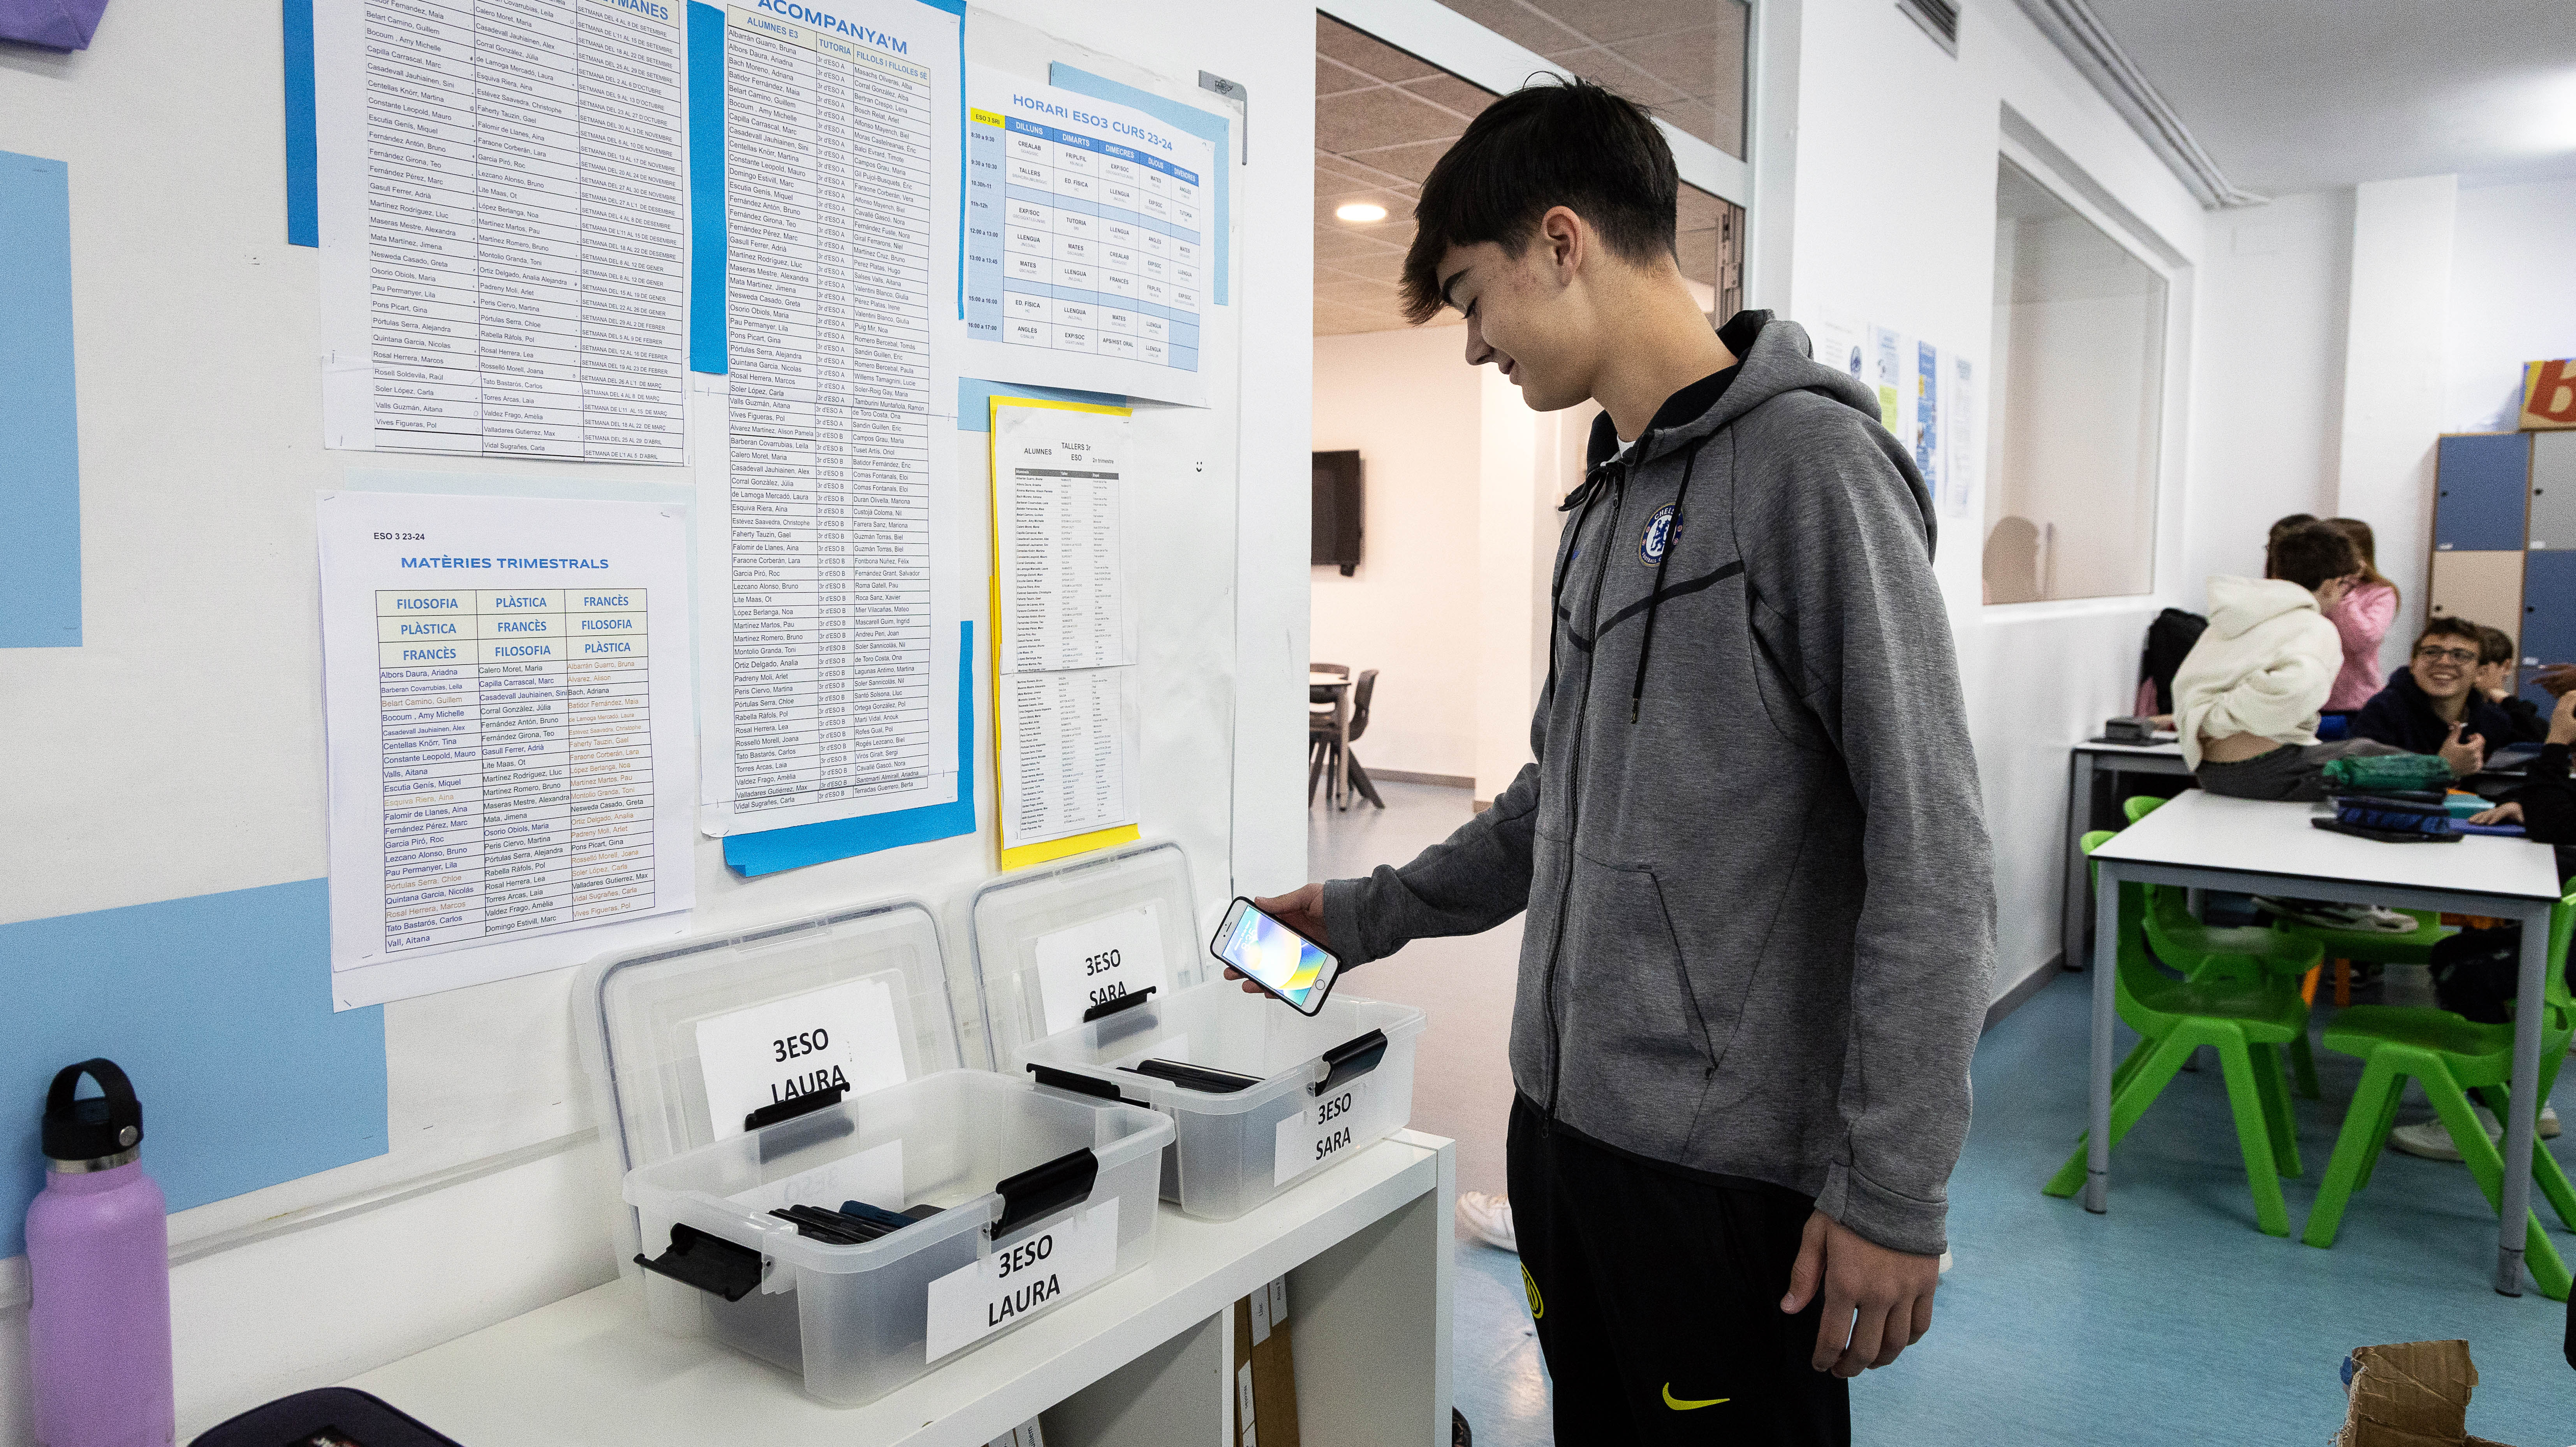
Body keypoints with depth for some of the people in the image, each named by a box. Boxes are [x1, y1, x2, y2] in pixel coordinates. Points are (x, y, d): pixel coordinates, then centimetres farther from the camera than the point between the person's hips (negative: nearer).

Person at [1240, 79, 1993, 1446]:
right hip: (1562, 1118, 8)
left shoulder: (1808, 459, -13)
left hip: (1728, 1163, -8)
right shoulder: (1606, 500, 13)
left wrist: (1893, 1189, -18)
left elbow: (1930, 851, -18)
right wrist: (1370, 913, 20)